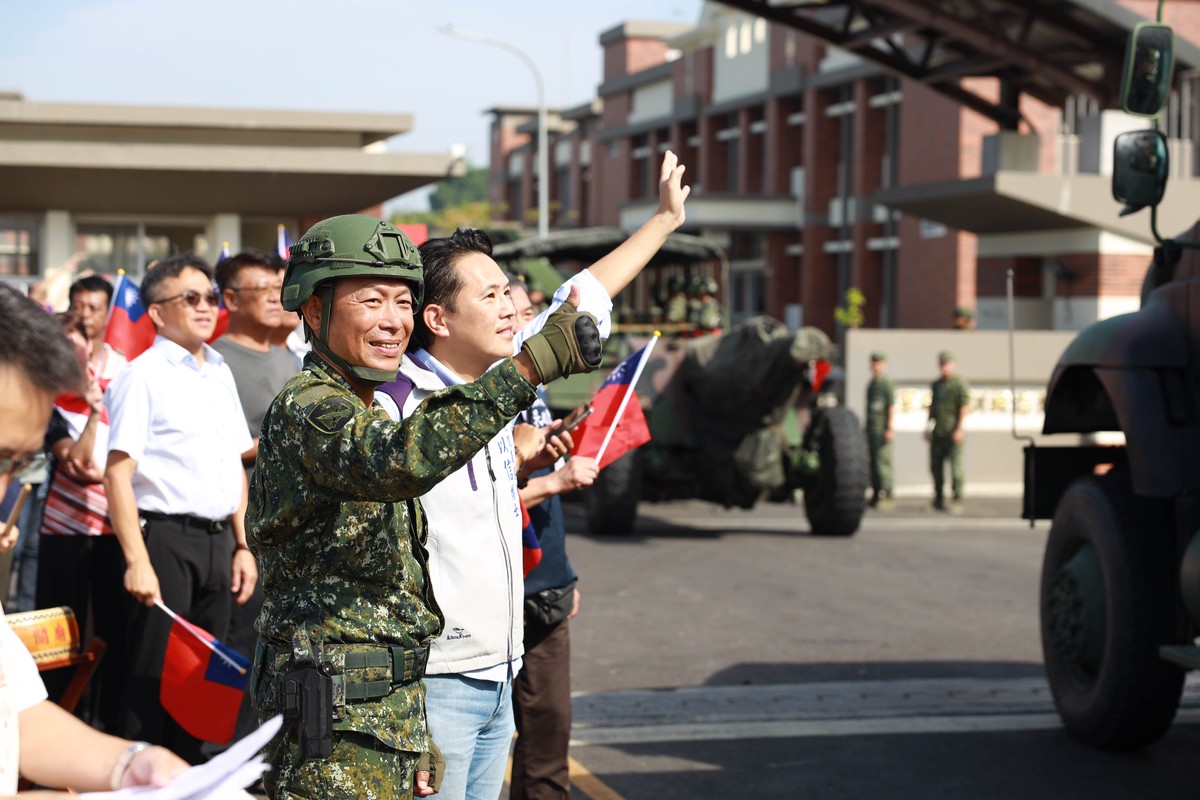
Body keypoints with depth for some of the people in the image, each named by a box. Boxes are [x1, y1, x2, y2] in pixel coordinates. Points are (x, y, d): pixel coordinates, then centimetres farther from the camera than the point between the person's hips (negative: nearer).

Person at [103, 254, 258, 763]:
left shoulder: (221, 374, 14)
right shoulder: (143, 375, -8)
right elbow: (118, 474, -14)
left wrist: (241, 544, 14)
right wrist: (136, 561, -20)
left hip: (217, 540, 7)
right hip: (166, 536, -7)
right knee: (153, 677, -4)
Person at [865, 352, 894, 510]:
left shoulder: (886, 383, -6)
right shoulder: (871, 384, 19)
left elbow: (892, 406, -11)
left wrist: (889, 428, -17)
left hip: (882, 430, -8)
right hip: (871, 430, 8)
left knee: (883, 461, -9)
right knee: (873, 462, 8)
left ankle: (886, 495, -7)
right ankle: (876, 494, 12)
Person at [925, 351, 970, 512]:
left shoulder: (960, 384, -3)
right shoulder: (936, 384, 17)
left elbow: (964, 408, -9)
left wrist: (959, 429, -16)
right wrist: (929, 426, 17)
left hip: (953, 432, -7)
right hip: (938, 432, 7)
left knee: (955, 466, -7)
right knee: (936, 465, 8)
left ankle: (956, 500, -4)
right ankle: (938, 499, 18)